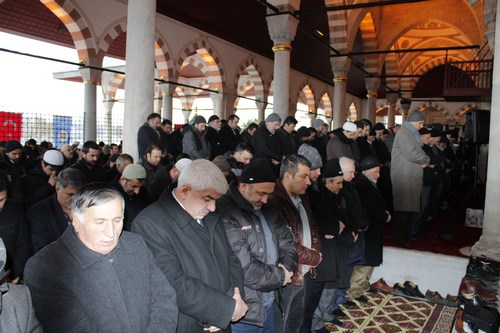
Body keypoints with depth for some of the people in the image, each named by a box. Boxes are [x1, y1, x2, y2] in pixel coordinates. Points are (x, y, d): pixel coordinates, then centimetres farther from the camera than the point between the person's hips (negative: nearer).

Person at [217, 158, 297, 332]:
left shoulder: (267, 210, 8)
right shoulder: (224, 212, -21)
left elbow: (287, 242, 12)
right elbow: (243, 267, -26)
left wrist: (286, 266, -9)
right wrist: (280, 276, -12)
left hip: (269, 305, 8)